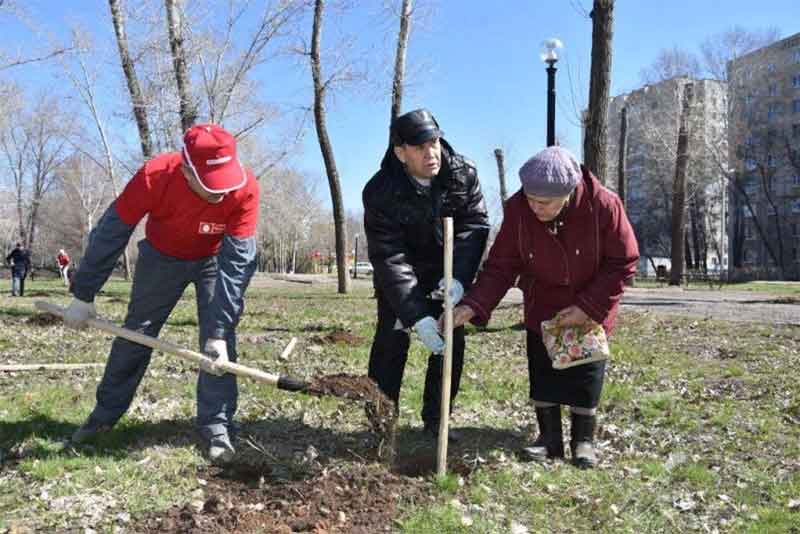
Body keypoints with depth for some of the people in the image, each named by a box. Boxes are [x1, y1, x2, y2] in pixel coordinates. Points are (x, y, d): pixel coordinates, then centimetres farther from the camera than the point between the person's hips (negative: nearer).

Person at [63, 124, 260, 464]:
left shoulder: (245, 188, -37)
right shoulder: (154, 176, -36)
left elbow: (236, 261, -35)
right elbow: (110, 234, -23)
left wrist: (219, 331, -38)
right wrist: (83, 296, -18)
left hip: (215, 259, -1)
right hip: (161, 257, 1)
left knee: (219, 338, -14)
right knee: (135, 331, 8)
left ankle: (217, 426, -4)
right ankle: (106, 412, 26)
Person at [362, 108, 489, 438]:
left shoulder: (464, 174, -19)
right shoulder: (380, 192, -29)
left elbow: (475, 226, -17)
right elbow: (389, 259, -32)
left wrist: (458, 277, -34)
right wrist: (417, 316, -39)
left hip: (448, 274, 3)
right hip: (398, 277, -3)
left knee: (451, 343, 2)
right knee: (391, 341, -8)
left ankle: (436, 420, 15)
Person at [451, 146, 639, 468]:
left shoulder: (604, 206, -29)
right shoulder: (518, 209, -24)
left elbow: (623, 264, -18)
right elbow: (500, 266, -19)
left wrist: (589, 307, -23)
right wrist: (473, 306, -33)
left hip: (591, 307, -2)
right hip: (542, 306, 2)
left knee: (587, 375, 4)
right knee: (542, 372, 3)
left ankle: (583, 440, 21)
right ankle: (549, 438, 19)